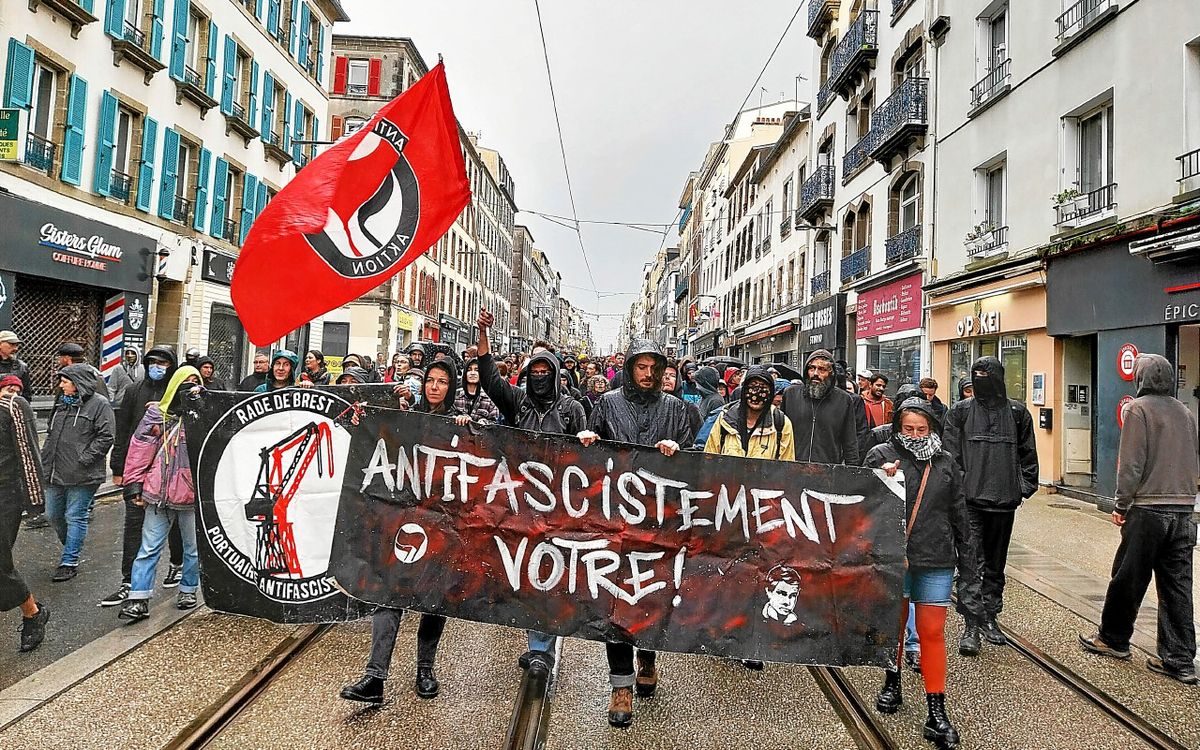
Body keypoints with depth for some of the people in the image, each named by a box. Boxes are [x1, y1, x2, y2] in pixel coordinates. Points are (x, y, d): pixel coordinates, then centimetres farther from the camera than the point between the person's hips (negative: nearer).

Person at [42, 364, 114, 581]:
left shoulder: (99, 404, -10)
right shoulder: (61, 402, 14)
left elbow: (106, 437, -15)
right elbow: (51, 433, 23)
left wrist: (84, 459, -18)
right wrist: (45, 459, 12)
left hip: (82, 475, -8)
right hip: (55, 472, 8)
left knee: (75, 517, 1)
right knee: (53, 515, 16)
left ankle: (69, 562, 10)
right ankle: (72, 547, 37)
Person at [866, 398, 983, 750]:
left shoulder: (946, 464, 7)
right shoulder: (881, 456, -2)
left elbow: (959, 518, 12)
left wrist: (967, 566, 13)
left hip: (936, 562, 1)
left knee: (933, 632, 4)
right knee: (894, 622, 14)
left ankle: (937, 713, 13)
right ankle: (892, 683, 37)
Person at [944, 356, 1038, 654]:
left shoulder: (1017, 412, 7)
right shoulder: (961, 411, 1)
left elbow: (1027, 453, 12)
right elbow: (951, 454, 0)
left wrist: (1025, 487, 6)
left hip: (1004, 499, 3)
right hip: (970, 499, -3)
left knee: (996, 562, 14)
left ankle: (990, 617, 27)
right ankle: (971, 625, -2)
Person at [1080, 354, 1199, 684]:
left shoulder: (1139, 408, -9)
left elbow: (1131, 463, -12)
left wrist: (1122, 504, -5)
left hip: (1147, 510, -6)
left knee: (1128, 579, 7)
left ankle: (1113, 639, 20)